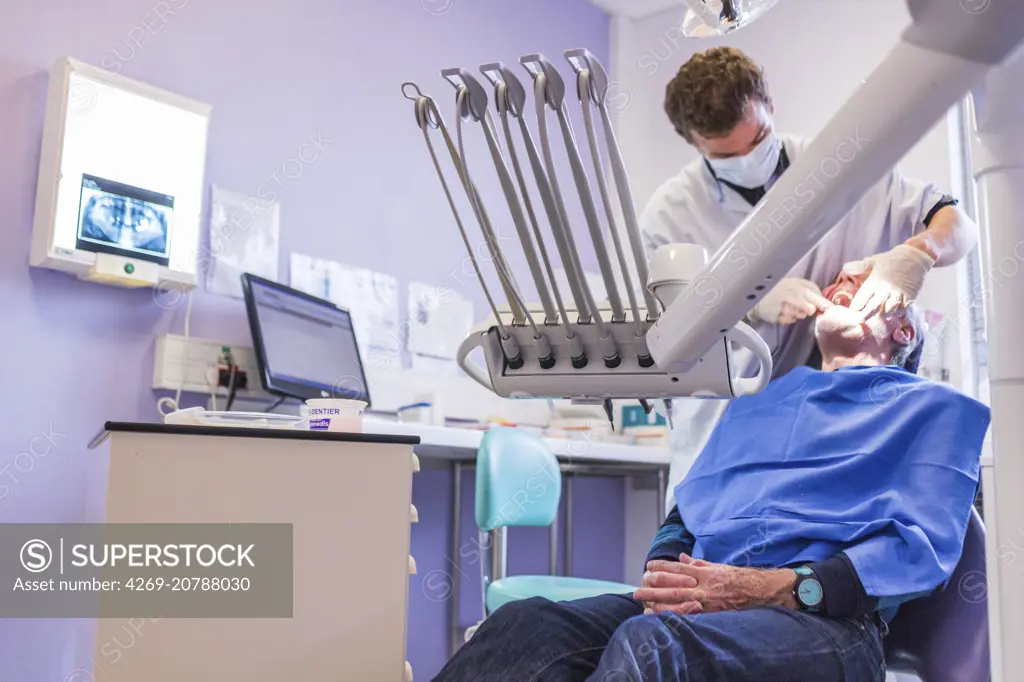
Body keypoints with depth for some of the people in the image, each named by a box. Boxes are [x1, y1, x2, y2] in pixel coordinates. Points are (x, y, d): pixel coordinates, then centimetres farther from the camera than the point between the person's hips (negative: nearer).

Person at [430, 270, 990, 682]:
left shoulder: (933, 407, 15)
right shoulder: (753, 407, 31)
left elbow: (927, 546, -2)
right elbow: (682, 517, 25)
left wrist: (776, 588, -15)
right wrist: (665, 576, 0)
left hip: (824, 619, -4)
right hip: (700, 604, 5)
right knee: (526, 623, -24)